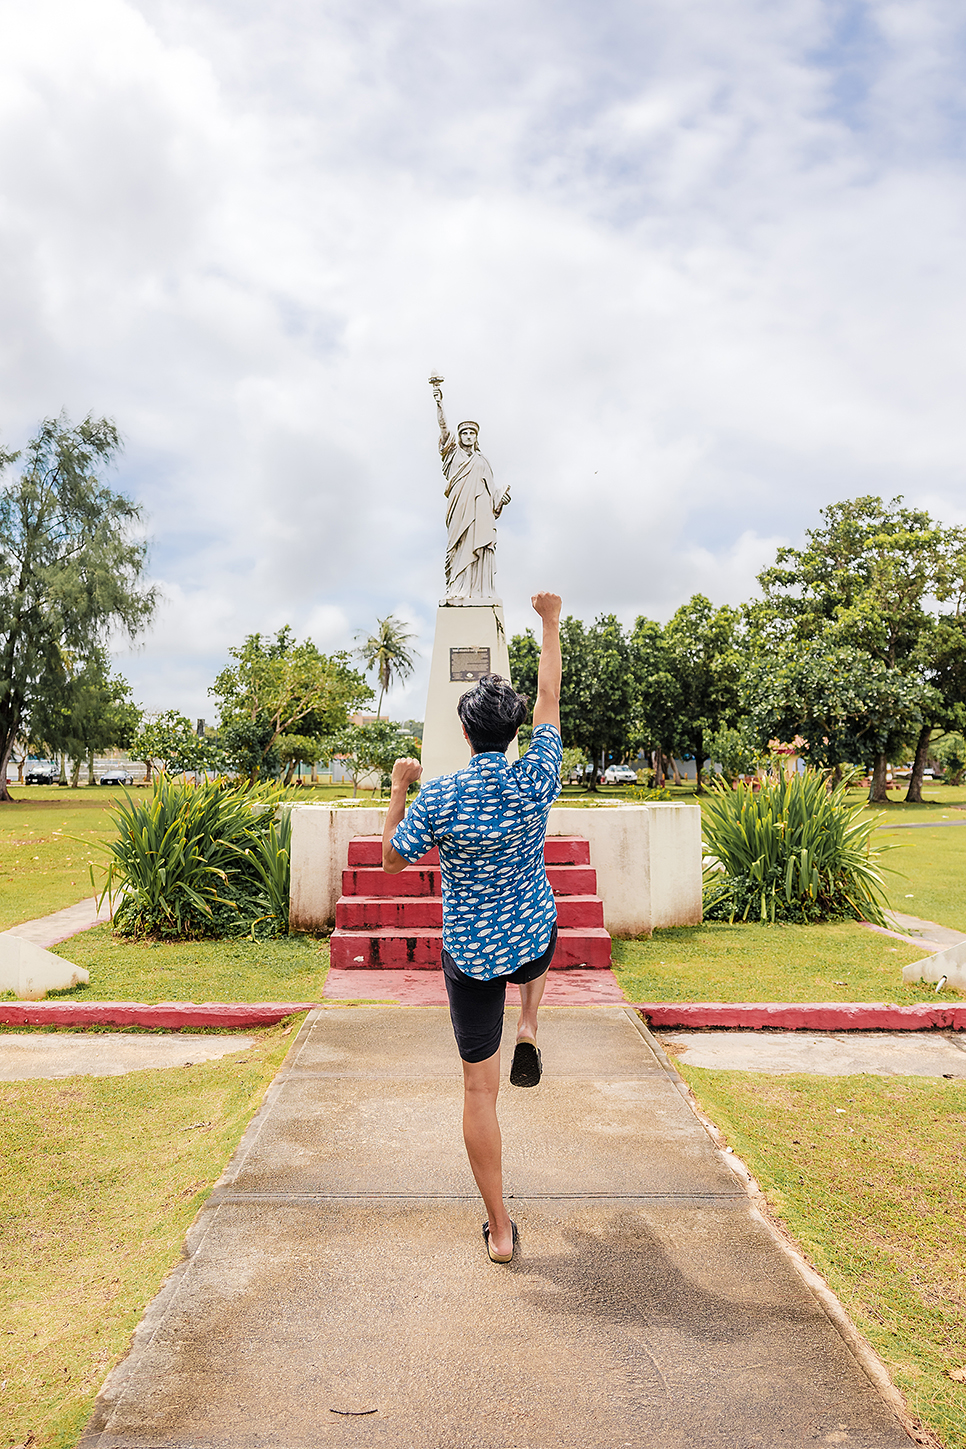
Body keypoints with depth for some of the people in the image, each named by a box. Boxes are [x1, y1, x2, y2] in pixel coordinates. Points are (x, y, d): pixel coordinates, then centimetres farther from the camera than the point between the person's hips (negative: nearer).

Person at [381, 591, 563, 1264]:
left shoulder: (436, 797, -16)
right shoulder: (536, 781, -13)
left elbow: (393, 859, -1)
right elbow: (550, 697, 0)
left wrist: (398, 788, 6)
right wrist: (552, 623, 9)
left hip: (471, 955, -1)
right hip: (535, 944, 2)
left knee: (480, 1088, 9)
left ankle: (500, 1230, 16)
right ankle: (529, 1034, 28)